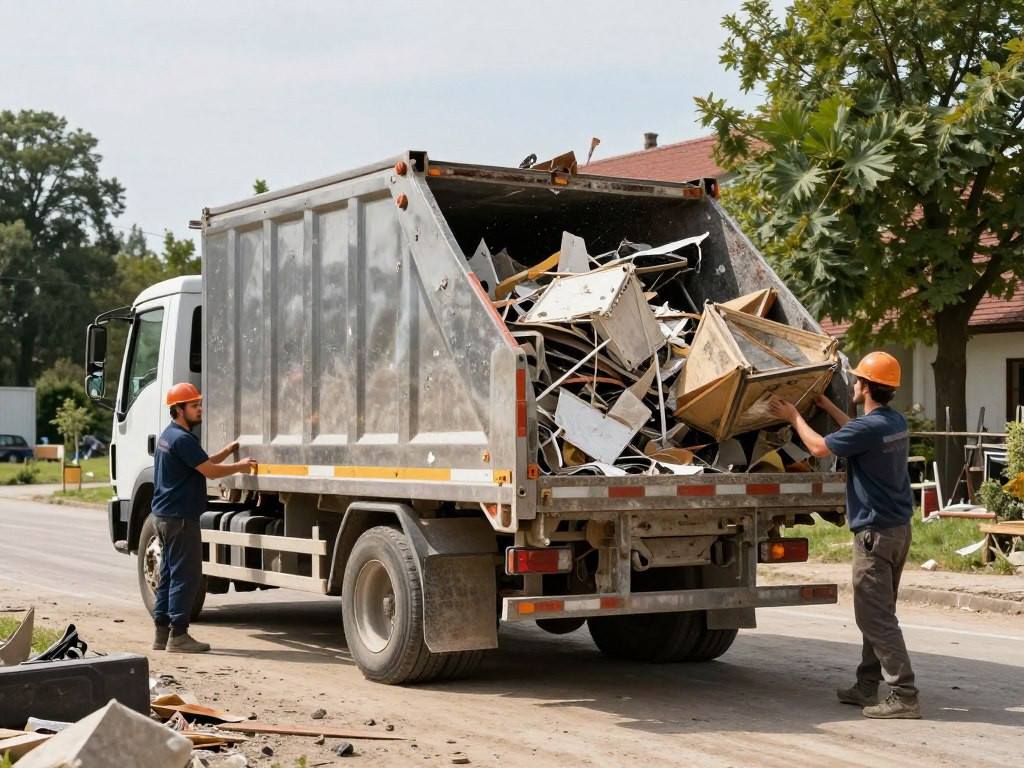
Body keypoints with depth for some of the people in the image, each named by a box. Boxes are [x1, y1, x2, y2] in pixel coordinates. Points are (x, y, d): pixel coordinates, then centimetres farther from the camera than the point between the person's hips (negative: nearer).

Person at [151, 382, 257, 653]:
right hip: (180, 517, -11)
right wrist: (240, 466, -5)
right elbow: (210, 471, -17)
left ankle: (162, 632, 16)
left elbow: (201, 464, 21)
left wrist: (225, 453, 13)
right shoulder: (182, 439, -17)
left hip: (164, 516, 11)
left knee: (170, 574, 13)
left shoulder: (168, 436, 16)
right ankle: (178, 636, -7)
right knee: (185, 575, -7)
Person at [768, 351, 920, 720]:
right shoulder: (896, 422, 8)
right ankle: (867, 687, 23)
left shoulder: (869, 427, -20)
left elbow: (819, 447, -8)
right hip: (898, 527, 10)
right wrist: (827, 406, 36)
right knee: (877, 613, 16)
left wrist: (794, 416, 8)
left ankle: (904, 695, -10)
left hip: (875, 531, -10)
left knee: (875, 616, -7)